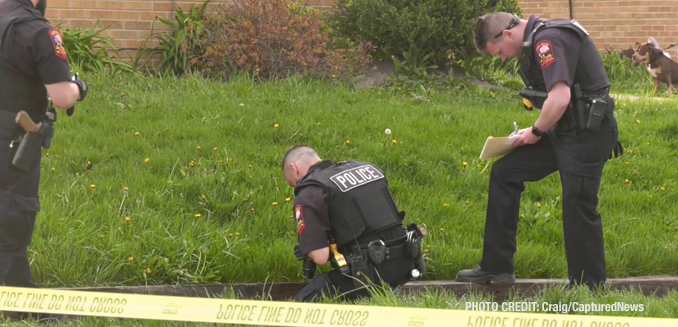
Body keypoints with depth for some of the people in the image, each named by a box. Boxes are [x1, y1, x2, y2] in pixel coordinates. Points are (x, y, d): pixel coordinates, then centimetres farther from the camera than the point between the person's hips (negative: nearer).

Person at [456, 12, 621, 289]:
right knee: (504, 172, 11)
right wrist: (537, 131, 10)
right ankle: (496, 267, 15)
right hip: (565, 132, 11)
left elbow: (560, 99, -28)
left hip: (587, 134, -11)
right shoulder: (539, 39, 13)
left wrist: (536, 132, -12)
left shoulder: (548, 40, -18)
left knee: (579, 210, -5)